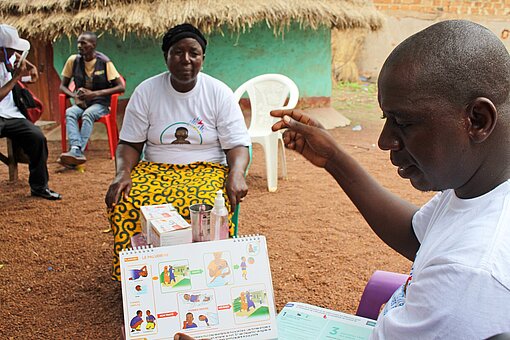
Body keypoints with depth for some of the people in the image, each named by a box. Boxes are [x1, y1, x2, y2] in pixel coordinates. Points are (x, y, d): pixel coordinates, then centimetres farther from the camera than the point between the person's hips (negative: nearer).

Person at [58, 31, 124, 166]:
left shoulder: (104, 62, -7)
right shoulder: (73, 60, 2)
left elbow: (121, 87, -11)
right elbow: (63, 86, 10)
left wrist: (94, 93, -19)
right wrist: (75, 96, -12)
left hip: (100, 103, -3)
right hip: (81, 103, 3)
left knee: (88, 114, -35)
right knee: (69, 112, -30)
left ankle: (76, 152, -41)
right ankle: (77, 150, -46)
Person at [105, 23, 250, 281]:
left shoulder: (219, 93, 0)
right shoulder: (146, 91, 3)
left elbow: (237, 145, -2)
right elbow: (130, 143, 5)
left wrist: (236, 173, -24)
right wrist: (123, 173, -16)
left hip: (207, 170, -1)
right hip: (155, 169, 2)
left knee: (207, 207, -37)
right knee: (124, 205, -31)